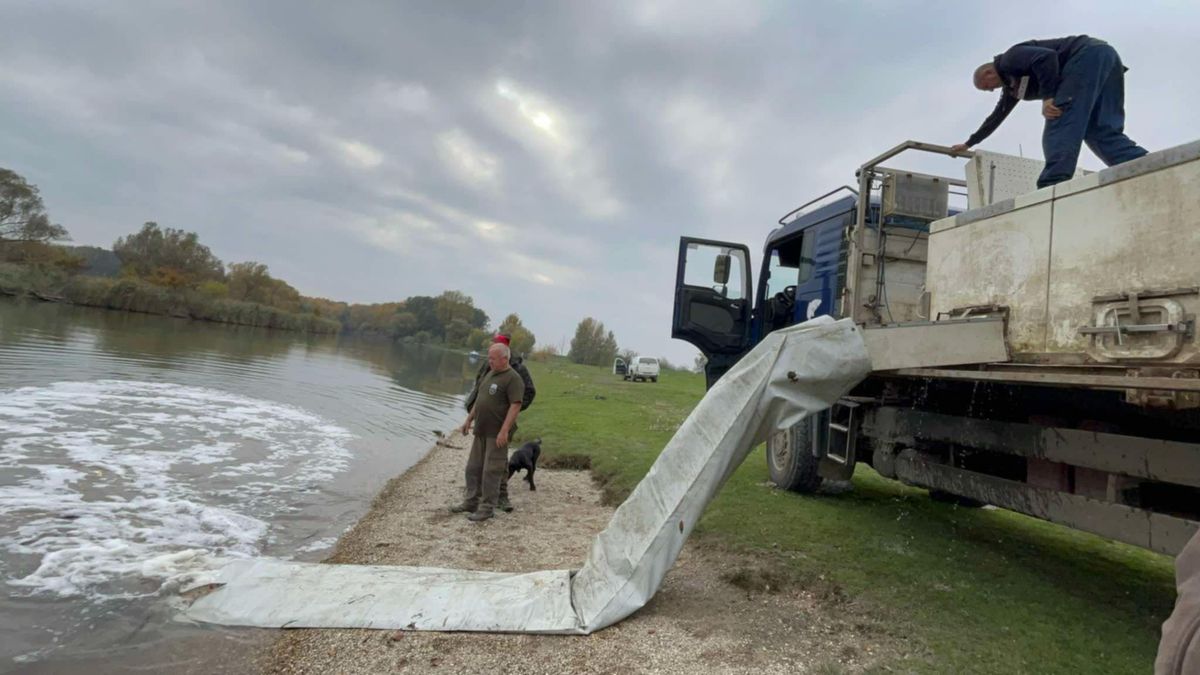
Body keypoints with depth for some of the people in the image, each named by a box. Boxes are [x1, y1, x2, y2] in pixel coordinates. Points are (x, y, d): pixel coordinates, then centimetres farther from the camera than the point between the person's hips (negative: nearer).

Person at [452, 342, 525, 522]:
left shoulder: (513, 379, -13)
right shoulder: (489, 374, 14)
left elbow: (515, 406, -20)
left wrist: (504, 431, -24)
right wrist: (469, 420, 20)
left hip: (497, 434, -9)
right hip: (481, 431, 9)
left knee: (491, 471, -2)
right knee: (473, 468, 14)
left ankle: (487, 508, 7)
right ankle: (471, 502, 26)